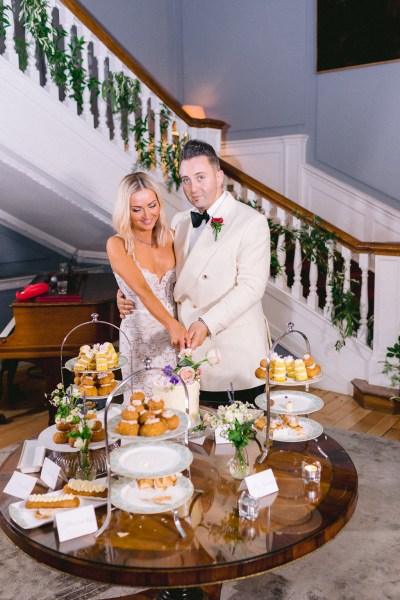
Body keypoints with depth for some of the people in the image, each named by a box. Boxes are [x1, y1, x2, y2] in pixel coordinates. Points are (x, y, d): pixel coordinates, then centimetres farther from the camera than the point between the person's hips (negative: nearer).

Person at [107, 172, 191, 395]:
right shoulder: (117, 245, -11)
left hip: (178, 331, 3)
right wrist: (173, 325, -38)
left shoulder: (171, 237, 0)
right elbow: (142, 290, -25)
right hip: (140, 338, -3)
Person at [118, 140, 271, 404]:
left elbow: (251, 285, -16)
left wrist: (207, 323, -25)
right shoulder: (180, 222, 11)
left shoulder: (252, 222, -9)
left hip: (239, 356, -5)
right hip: (194, 349, 5)